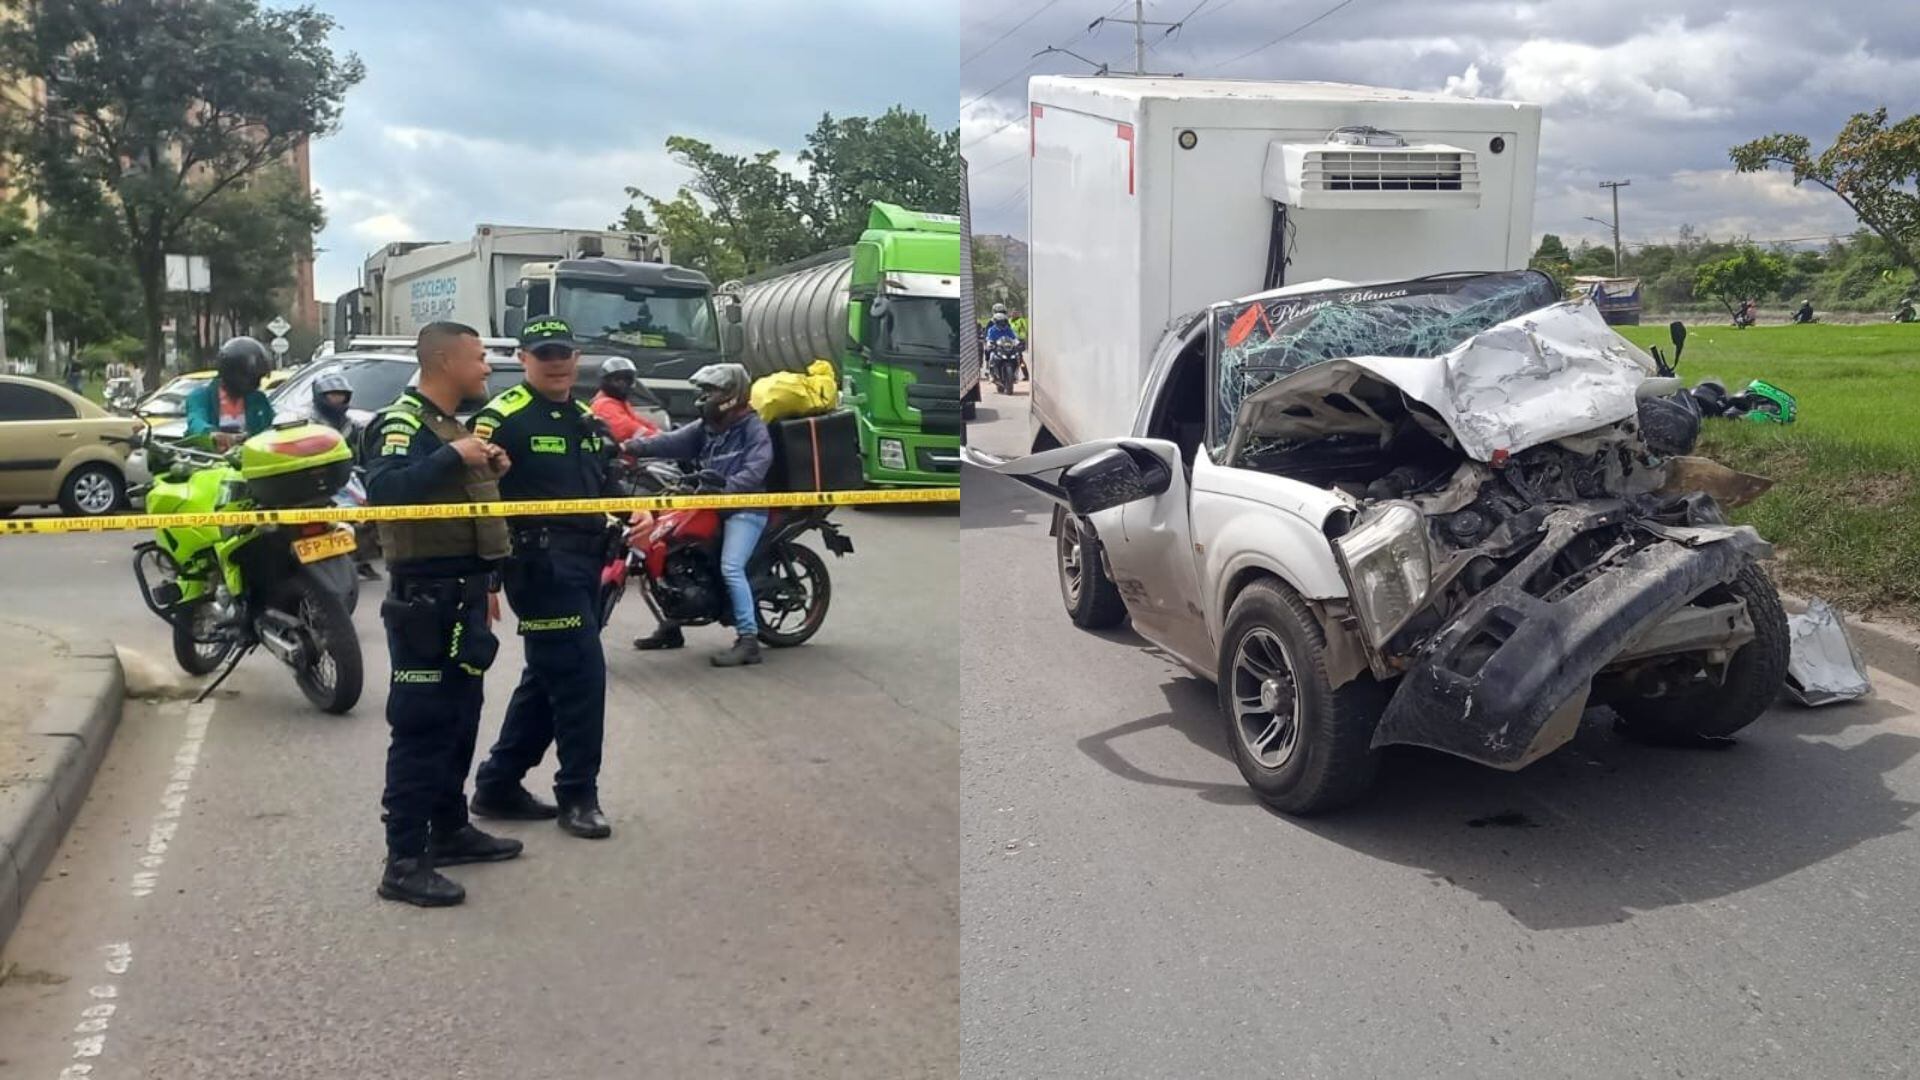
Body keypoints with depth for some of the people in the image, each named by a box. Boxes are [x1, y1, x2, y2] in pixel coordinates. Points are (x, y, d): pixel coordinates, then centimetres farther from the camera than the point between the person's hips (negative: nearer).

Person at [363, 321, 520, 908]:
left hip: (464, 593, 10)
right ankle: (404, 862, -4)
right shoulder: (403, 421, -12)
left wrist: (489, 470, 12)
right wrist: (454, 457, -29)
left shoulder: (452, 424, 18)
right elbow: (383, 489, -31)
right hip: (426, 595, -10)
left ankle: (449, 829, 29)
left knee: (461, 718, 17)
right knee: (422, 725, -8)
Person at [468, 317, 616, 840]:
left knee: (548, 677, 14)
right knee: (581, 673, -9)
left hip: (585, 561, 9)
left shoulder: (587, 421, 17)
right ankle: (577, 794, 3)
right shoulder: (502, 417, -10)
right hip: (539, 562, -9)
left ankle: (498, 784, 26)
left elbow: (606, 486, 26)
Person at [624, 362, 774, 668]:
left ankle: (748, 640, -21)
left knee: (731, 568, -24)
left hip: (745, 508, -8)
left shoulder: (753, 427, -9)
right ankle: (670, 627, 22)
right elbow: (673, 442, 2)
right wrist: (632, 446, -11)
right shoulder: (706, 427, 14)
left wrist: (726, 486, -36)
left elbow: (755, 471, -21)